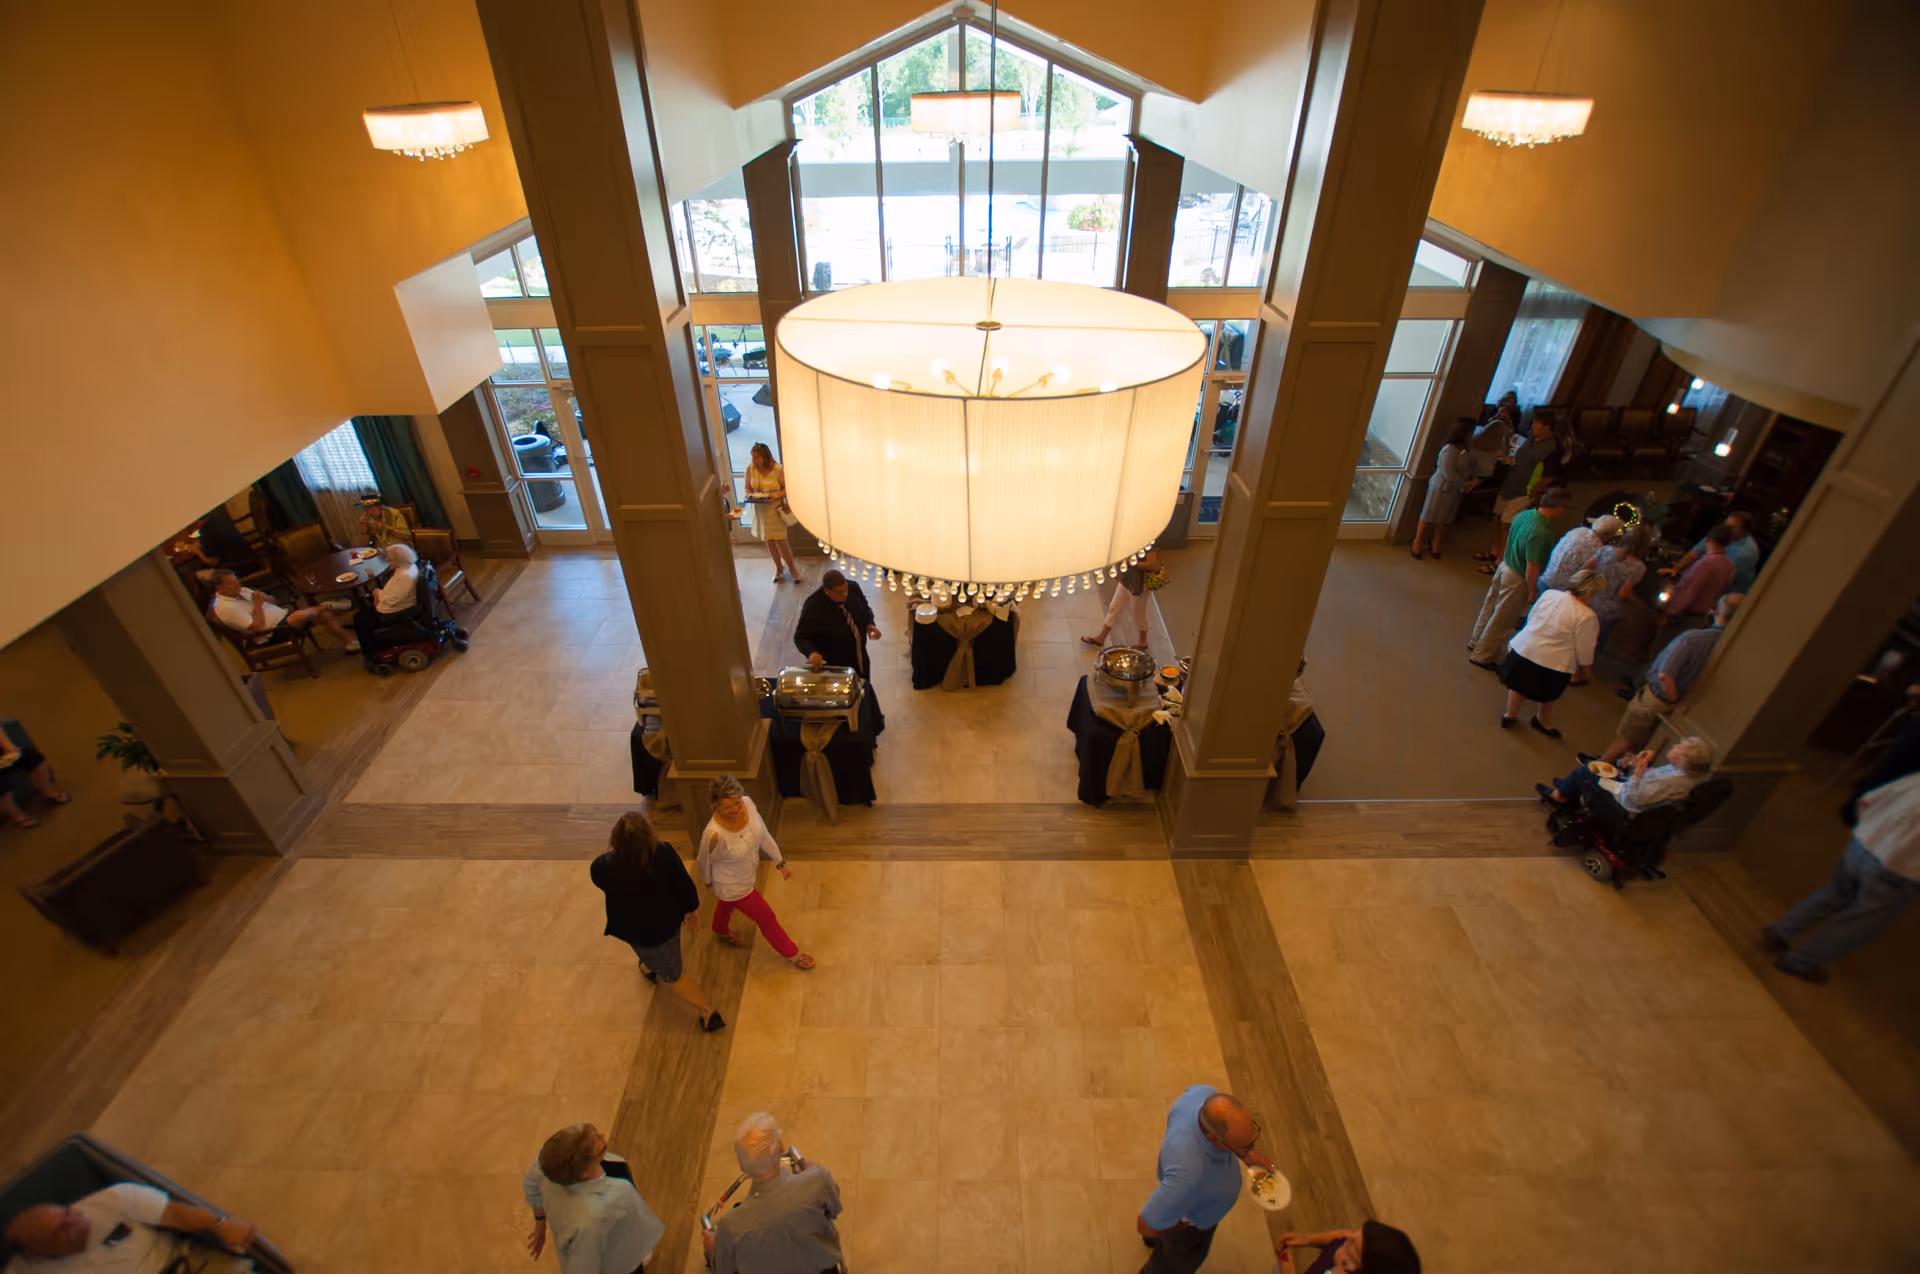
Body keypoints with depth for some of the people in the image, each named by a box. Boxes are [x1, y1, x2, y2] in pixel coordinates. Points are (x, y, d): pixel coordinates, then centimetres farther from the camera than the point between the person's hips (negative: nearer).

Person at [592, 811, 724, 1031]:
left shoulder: (606, 867, -33)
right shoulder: (663, 854, -31)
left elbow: (596, 876, -6)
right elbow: (685, 885, -17)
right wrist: (692, 908, 1)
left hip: (640, 931, -2)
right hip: (669, 920, 2)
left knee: (672, 977, 21)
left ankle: (709, 1013, 30)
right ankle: (649, 968, 70)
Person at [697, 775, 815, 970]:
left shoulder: (747, 803, -27)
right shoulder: (715, 834, -43)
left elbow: (763, 834, -9)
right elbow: (704, 861, -20)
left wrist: (781, 862, 0)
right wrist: (708, 881, 1)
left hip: (746, 875, 6)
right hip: (733, 885, -6)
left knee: (727, 903, 37)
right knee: (766, 917, 15)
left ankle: (720, 931, 71)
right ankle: (791, 953, 42)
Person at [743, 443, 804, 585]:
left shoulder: (778, 470, -18)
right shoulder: (750, 468, -8)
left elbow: (787, 489, -10)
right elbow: (748, 487, 3)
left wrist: (778, 495, -28)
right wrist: (749, 495, -19)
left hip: (775, 510, -3)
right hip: (760, 511, 4)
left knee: (780, 541, -3)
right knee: (769, 541, 14)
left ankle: (792, 567, 20)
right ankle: (778, 567, 35)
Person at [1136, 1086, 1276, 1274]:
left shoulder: (1206, 1093, -35)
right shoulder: (1188, 1173, -51)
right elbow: (1147, 1226, -37)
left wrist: (1247, 1155, -11)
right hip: (1190, 1221, -6)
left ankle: (1155, 1240, 70)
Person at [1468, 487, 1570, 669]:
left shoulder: (1525, 514, -7)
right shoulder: (1542, 534, -32)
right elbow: (1532, 568, -27)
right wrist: (1532, 592, -13)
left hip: (1505, 566, 8)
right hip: (1518, 579, -8)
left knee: (1490, 606, 25)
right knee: (1501, 621, 9)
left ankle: (1476, 641, 44)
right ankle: (1483, 656, 24)